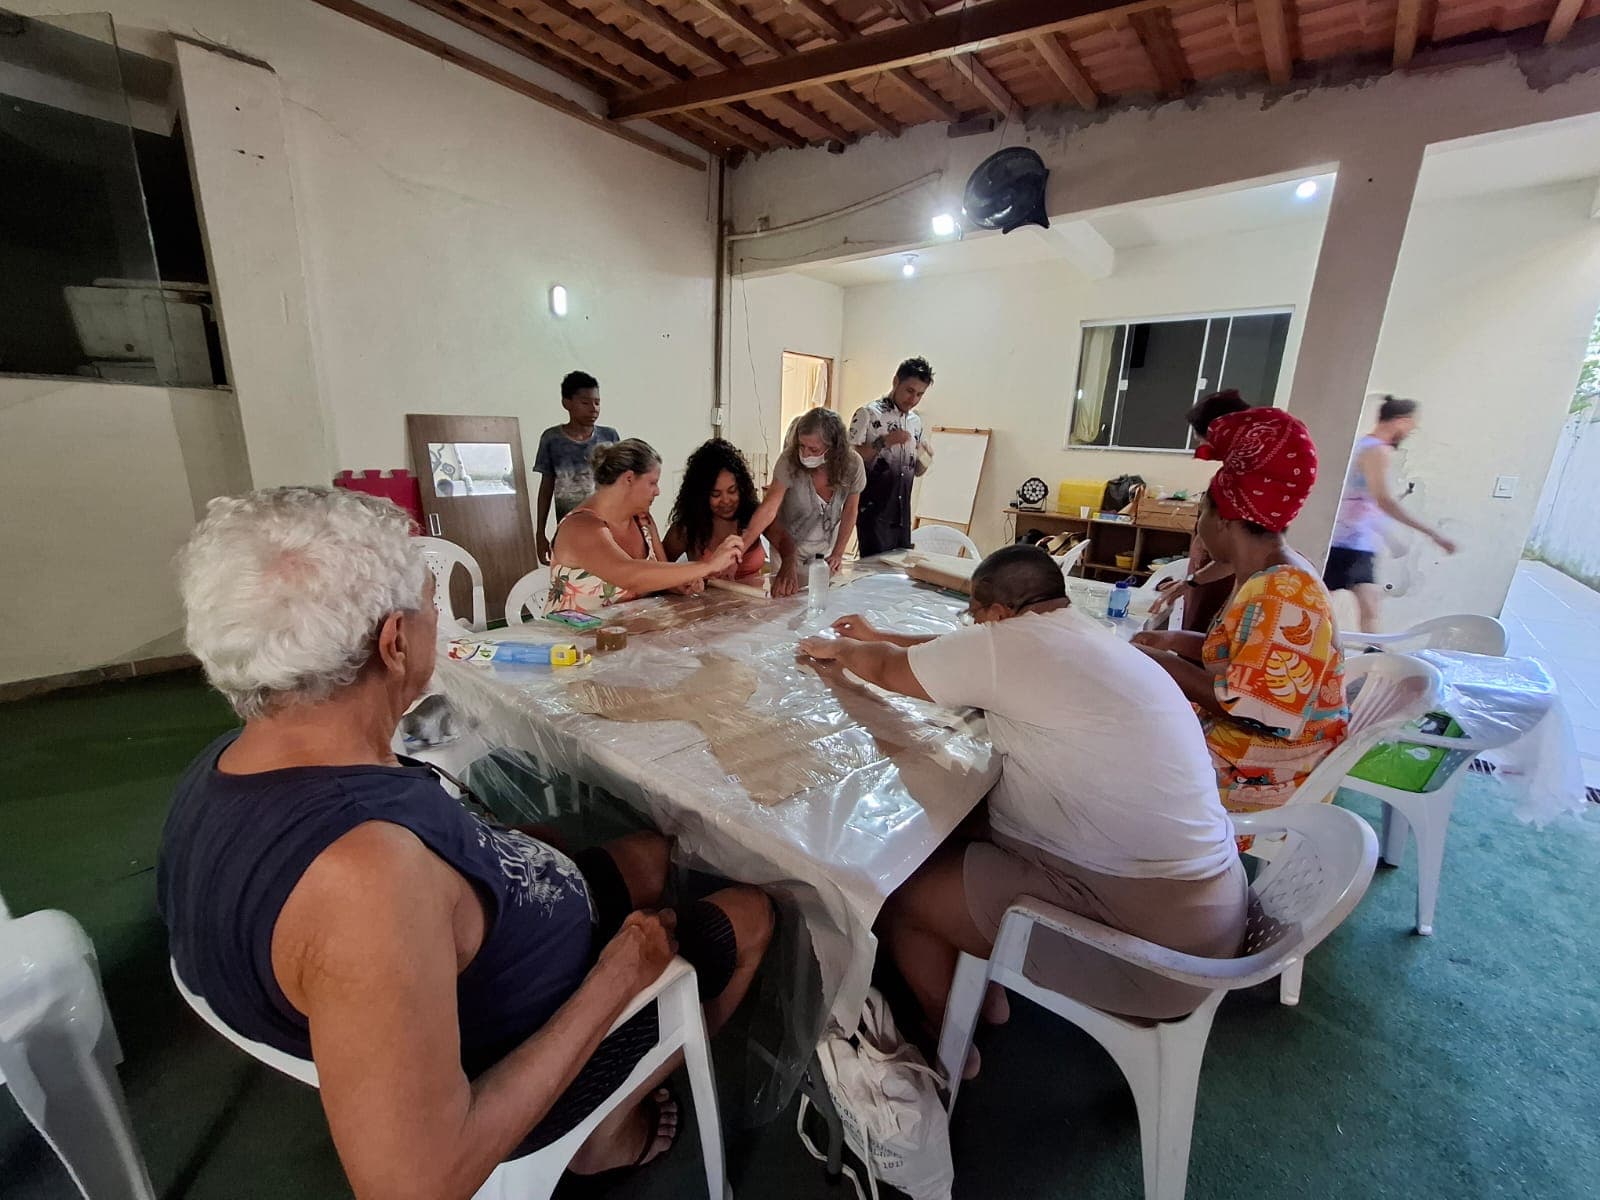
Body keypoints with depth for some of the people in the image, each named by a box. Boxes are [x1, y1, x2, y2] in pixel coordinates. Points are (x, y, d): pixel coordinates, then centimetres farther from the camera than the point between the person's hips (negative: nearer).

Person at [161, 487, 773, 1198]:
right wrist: (616, 978, -26)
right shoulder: (364, 869, -42)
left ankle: (608, 1112, 28)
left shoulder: (226, 766, -13)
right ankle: (609, 1129, 26)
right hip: (530, 1064, -7)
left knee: (650, 854, 20)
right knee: (750, 913, 7)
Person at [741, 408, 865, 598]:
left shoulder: (852, 465, -21)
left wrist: (838, 554, -10)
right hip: (788, 545, -2)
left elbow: (849, 511, -7)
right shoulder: (789, 461, -28)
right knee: (788, 593, 3)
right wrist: (738, 550, -44)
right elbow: (768, 509, -34)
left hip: (827, 546, 2)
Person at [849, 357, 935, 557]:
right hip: (873, 509, -6)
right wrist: (883, 442, -18)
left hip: (902, 511, 6)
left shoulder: (916, 422, 13)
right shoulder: (868, 413, -7)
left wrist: (927, 457, -3)